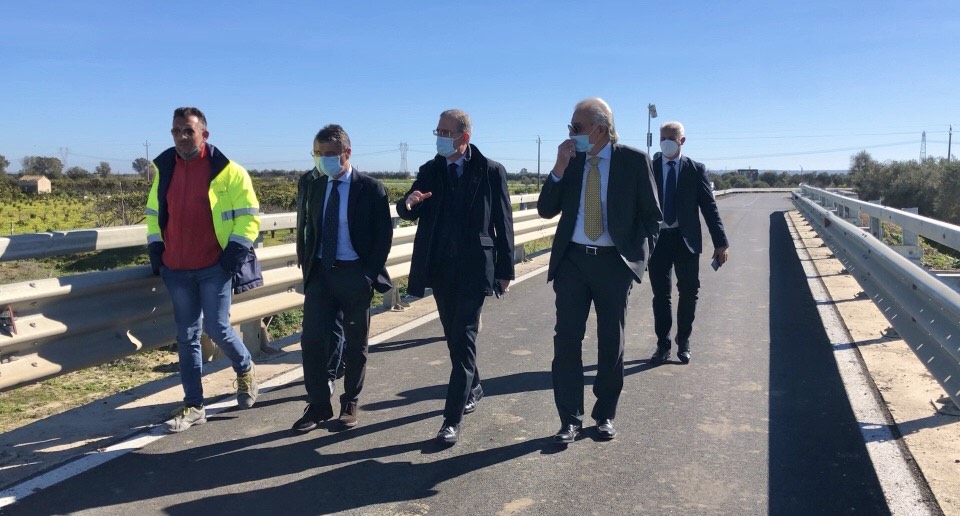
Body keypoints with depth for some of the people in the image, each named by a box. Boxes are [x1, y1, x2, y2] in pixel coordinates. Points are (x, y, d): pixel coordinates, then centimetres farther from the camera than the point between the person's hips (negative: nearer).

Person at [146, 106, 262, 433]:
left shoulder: (227, 171, -6)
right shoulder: (164, 168, 9)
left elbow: (248, 215, -4)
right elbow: (154, 213, 19)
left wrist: (235, 251, -11)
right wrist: (156, 250, 10)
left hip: (214, 266, -5)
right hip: (177, 268, 5)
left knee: (217, 328, -6)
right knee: (187, 336, 8)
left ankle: (245, 369, 26)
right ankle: (193, 406, 16)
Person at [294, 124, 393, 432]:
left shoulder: (371, 189, -8)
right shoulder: (309, 183, 3)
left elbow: (384, 236, -4)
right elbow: (304, 227, 14)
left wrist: (370, 274, -10)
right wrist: (305, 265, 6)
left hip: (355, 274, -3)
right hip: (320, 272, 3)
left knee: (355, 343, 8)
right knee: (312, 339, -2)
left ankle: (350, 404, 23)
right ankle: (318, 404, 12)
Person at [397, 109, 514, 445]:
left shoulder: (491, 171, -4)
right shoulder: (429, 171, 7)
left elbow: (503, 224, -3)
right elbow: (410, 214, 2)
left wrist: (505, 269, -4)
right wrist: (408, 203, -22)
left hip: (473, 268, -5)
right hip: (440, 268, 5)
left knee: (464, 340, -6)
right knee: (454, 337, 17)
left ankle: (452, 420, -3)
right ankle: (473, 388, 39)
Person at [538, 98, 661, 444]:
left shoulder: (634, 160, -3)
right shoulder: (571, 159, 4)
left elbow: (651, 214, 2)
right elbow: (546, 210, 2)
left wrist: (639, 255, -8)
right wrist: (560, 169, -10)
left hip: (614, 263, -2)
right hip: (572, 261, 2)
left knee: (611, 342, 9)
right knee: (567, 339, 0)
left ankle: (605, 415, 26)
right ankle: (570, 419, 11)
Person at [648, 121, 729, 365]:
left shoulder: (696, 169, 1)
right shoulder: (648, 168, 2)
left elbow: (709, 207, 0)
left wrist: (720, 242, -4)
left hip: (687, 240, 0)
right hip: (657, 239, 0)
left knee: (688, 293, 7)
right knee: (660, 294, 6)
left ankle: (683, 342, 25)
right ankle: (663, 344, 20)